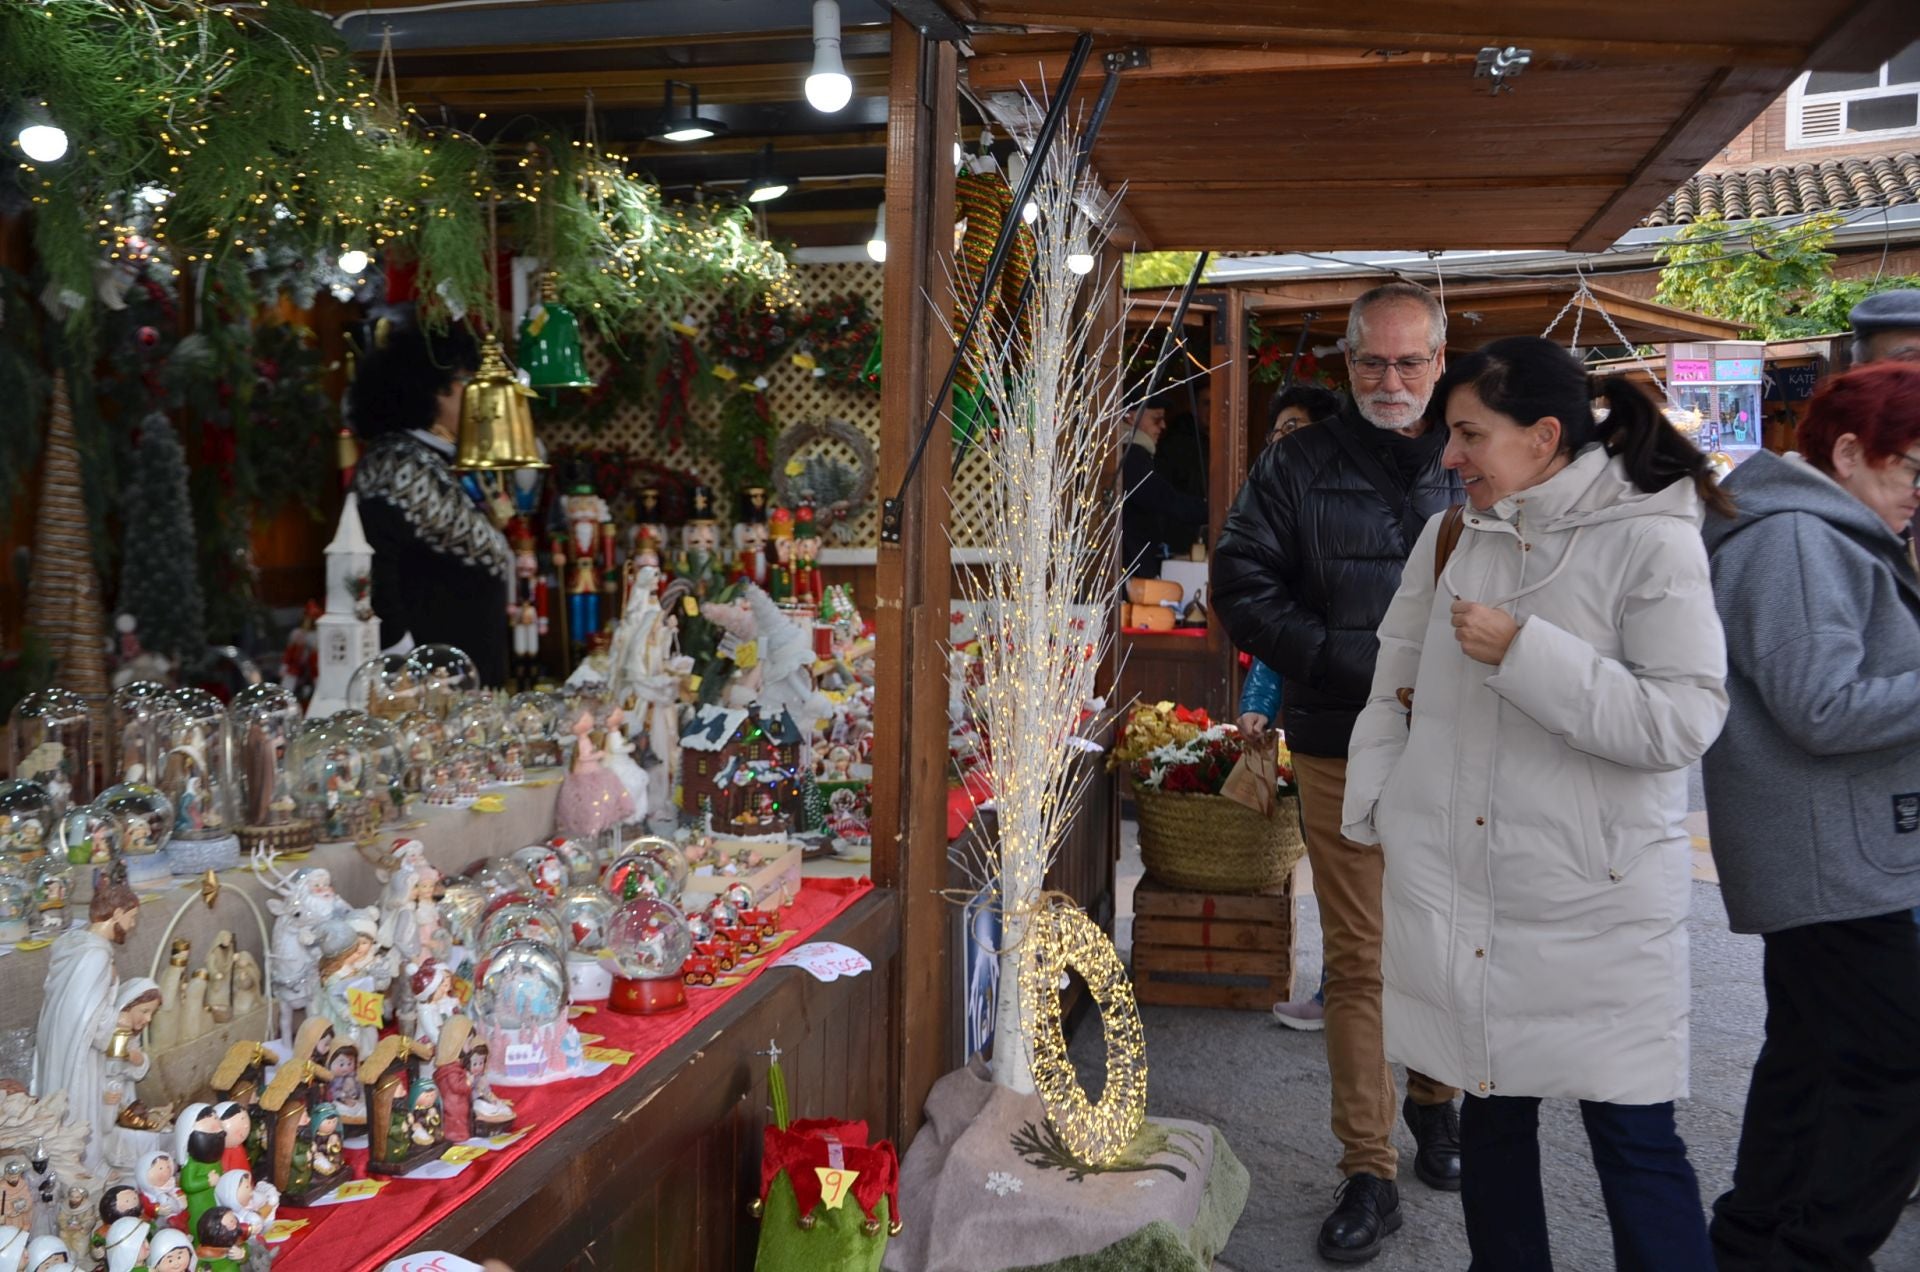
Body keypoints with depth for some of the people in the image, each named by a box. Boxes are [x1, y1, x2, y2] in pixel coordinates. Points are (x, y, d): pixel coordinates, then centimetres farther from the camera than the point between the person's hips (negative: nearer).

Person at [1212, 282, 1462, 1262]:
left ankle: (1435, 1101, 39)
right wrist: (1362, 663, -14)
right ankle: (1368, 1174, 14)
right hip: (1343, 751, -1)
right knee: (1358, 963, 3)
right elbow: (1242, 593, -5)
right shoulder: (1298, 467, 1)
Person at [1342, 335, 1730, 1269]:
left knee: (1634, 1140, 3)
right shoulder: (1453, 534, 6)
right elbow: (1397, 686, 14)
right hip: (1459, 892, 5)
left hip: (1595, 898, -4)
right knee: (1490, 1113, 16)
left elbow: (1684, 721, -17)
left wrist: (1524, 654, -21)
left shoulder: (1649, 539, -10)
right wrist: (1377, 816, 10)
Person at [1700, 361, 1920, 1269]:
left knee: (1811, 1053, 17)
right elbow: (1825, 710, -22)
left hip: (1824, 857, 11)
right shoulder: (1796, 544, -16)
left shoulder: (1828, 538, 17)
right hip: (1830, 862, -11)